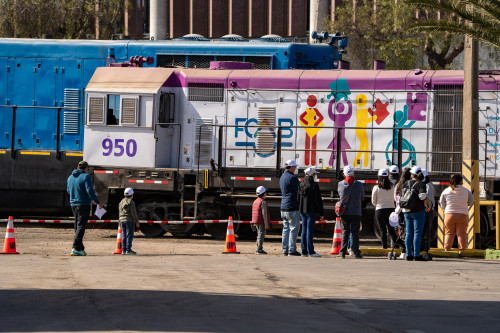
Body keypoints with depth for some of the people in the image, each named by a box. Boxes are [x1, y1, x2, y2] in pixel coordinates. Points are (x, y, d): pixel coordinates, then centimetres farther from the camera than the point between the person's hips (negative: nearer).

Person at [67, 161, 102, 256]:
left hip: (73, 204, 7)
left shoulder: (70, 177, 12)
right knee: (81, 226, -9)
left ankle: (80, 248, 16)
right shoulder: (86, 177, -11)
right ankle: (76, 248, -19)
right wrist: (98, 202, -10)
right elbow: (90, 191, -18)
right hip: (83, 204, -7)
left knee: (77, 226, 14)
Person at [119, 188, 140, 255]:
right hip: (129, 220, -7)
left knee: (123, 235, 9)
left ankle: (123, 250, 9)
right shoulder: (131, 202, -11)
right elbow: (133, 213, -13)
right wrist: (136, 221, -8)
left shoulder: (121, 202, 13)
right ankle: (128, 250, -9)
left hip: (122, 220, 7)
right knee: (129, 235, -5)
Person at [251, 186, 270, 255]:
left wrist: (253, 223, 22)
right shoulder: (263, 202, -14)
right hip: (261, 222, -9)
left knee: (259, 235, 16)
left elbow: (253, 213, 17)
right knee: (261, 235, -6)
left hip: (256, 222, 9)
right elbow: (264, 214, -17)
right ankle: (259, 250, -8)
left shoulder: (255, 202, 13)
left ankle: (257, 249, 18)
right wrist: (266, 224, -15)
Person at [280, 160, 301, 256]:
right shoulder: (292, 178, -15)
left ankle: (285, 250, 11)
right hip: (292, 208, -9)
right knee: (294, 228, -5)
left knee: (286, 229, 11)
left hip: (284, 208, 9)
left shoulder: (282, 177, 16)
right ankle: (292, 250, -6)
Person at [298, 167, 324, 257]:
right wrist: (321, 213, -5)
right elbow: (318, 200, -10)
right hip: (311, 211, -6)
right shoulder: (314, 185, -12)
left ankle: (304, 251, 11)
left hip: (302, 210, 6)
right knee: (310, 230, -5)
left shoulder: (301, 185, 8)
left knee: (304, 230, 10)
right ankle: (310, 252, -4)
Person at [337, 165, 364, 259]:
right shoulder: (359, 184, -6)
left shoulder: (341, 184, -4)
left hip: (344, 212, 1)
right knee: (355, 233, 4)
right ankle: (356, 253, 2)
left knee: (345, 232, 5)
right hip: (356, 212, -1)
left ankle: (342, 253, 0)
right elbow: (362, 196, 7)